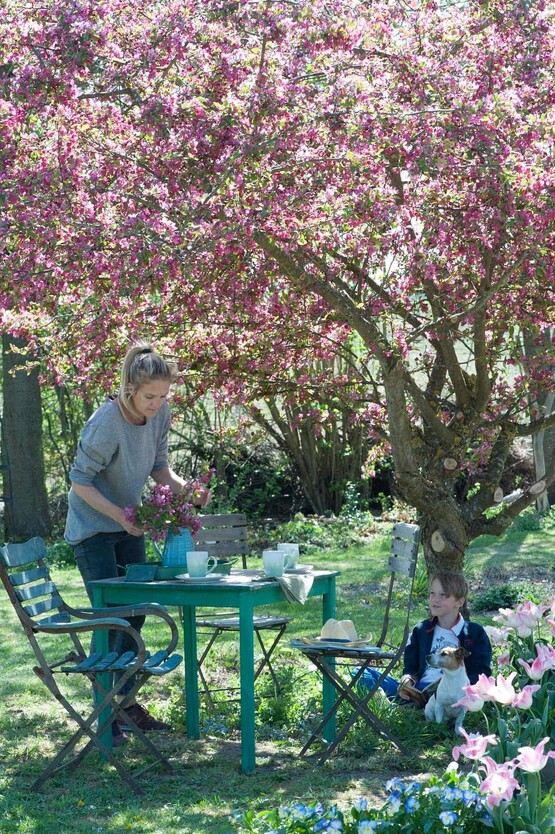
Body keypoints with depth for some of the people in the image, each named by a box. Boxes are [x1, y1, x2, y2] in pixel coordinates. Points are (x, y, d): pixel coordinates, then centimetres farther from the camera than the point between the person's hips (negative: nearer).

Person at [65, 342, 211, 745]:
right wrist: (120, 515, -30)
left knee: (135, 613, 10)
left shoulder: (160, 414, -7)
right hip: (93, 528, -7)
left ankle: (126, 700, 23)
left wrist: (185, 488, -14)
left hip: (130, 525, 7)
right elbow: (80, 481, -21)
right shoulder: (106, 423, -28)